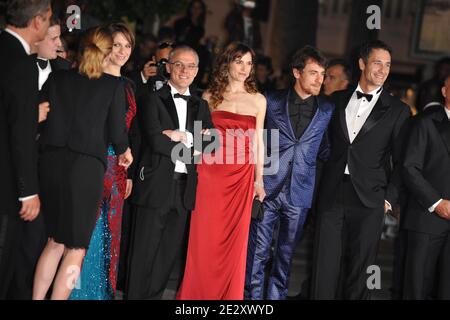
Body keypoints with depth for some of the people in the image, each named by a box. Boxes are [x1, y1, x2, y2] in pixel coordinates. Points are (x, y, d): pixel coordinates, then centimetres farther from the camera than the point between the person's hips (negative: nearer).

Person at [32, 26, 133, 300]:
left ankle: (37, 298, 18)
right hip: (87, 166, -4)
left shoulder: (57, 79, 6)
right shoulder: (114, 85, -2)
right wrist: (124, 152, 19)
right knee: (76, 247, 8)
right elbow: (117, 132, -2)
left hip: (52, 163, 4)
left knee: (56, 241, 20)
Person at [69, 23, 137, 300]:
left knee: (109, 231, 10)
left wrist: (129, 173, 13)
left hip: (116, 168, 6)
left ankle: (102, 290, 20)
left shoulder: (128, 86, 15)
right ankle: (79, 290, 6)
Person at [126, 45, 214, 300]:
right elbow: (155, 140, -14)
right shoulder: (153, 99, -1)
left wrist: (182, 136, -10)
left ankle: (154, 296, 22)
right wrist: (192, 147, -8)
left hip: (185, 187, 5)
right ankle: (135, 296, 9)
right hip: (155, 184, -5)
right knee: (144, 252, 0)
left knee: (170, 251, 11)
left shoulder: (200, 105, 15)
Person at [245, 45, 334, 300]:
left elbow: (325, 150, 9)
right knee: (258, 252, 0)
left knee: (286, 254, 9)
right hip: (268, 187, -1)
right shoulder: (272, 101, 2)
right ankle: (253, 295, 9)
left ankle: (276, 295, 20)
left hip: (299, 193, 1)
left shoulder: (327, 110, 5)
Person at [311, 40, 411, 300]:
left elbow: (401, 162, 3)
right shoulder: (338, 100, 11)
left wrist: (390, 199, -4)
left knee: (360, 269, 4)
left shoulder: (398, 111, 3)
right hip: (332, 195, 2)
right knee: (325, 266, 2)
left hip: (369, 200, -2)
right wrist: (320, 185, 8)